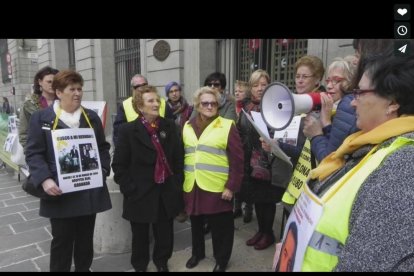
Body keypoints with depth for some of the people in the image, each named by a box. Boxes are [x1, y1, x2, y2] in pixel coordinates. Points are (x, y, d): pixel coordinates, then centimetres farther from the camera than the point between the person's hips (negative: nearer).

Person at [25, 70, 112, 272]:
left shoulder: (92, 117, 9)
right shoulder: (41, 118, -2)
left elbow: (103, 147, 11)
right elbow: (34, 153, -6)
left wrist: (103, 169, -5)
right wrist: (44, 179, -19)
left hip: (89, 190, 4)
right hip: (60, 192, -3)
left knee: (86, 237, 17)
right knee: (62, 239, 9)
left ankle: (84, 268, 36)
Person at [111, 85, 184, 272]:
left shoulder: (170, 127, 3)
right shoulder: (128, 130, -8)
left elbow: (179, 158, 7)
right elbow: (119, 165, -8)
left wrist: (177, 184, 2)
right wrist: (129, 189, -12)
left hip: (166, 193, 3)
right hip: (140, 194, -3)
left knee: (165, 234, 16)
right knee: (140, 236, 16)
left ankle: (162, 262, 43)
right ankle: (140, 266, 41)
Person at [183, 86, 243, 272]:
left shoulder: (227, 126, -7)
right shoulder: (188, 126, 7)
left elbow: (237, 160, -9)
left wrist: (231, 186, -12)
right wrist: (181, 181, 9)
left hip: (217, 188, -4)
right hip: (192, 187, 4)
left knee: (220, 226, 9)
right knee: (196, 223, 19)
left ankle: (221, 260, 32)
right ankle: (197, 253, 43)